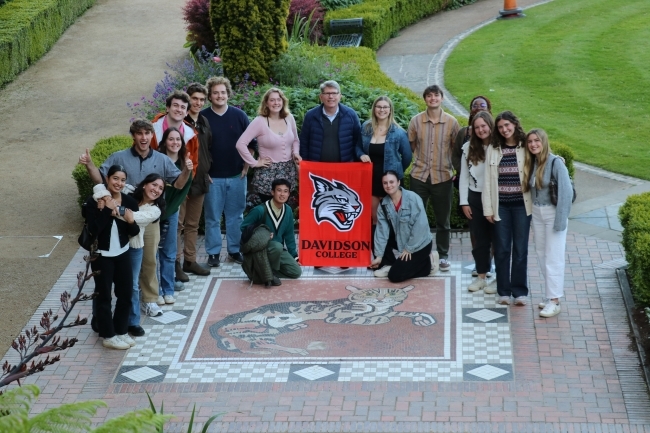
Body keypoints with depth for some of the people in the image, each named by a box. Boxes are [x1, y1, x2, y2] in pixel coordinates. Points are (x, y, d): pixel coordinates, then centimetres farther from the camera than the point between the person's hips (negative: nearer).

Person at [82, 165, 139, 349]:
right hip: (101, 256, -5)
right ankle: (108, 336, 14)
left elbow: (135, 232, 1)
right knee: (104, 296, 4)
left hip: (122, 254, 5)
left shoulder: (129, 202, -2)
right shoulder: (94, 201, -14)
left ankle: (121, 331, 28)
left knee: (126, 294, 12)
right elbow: (94, 229, -25)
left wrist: (131, 221, -19)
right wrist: (106, 210, -27)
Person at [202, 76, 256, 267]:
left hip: (237, 175, 2)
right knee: (213, 217, 3)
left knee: (235, 215, 9)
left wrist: (246, 166, 2)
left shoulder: (239, 115, 2)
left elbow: (251, 143, 8)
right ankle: (213, 253, 11)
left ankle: (235, 250, 19)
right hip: (212, 177, -2)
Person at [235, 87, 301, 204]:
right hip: (268, 174, -5)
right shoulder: (259, 121, -12)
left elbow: (295, 140, 21)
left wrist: (295, 153, 2)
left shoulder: (289, 118, 4)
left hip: (288, 172, 5)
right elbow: (240, 144, -16)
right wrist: (254, 163, -13)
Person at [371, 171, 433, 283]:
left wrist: (409, 248, -19)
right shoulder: (384, 204, -4)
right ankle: (388, 265, 6)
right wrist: (379, 256, -14)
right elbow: (382, 230, -8)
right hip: (401, 240, 6)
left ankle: (425, 264, 5)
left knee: (395, 276, -15)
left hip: (419, 244, -6)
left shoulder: (413, 198, -21)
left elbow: (420, 226, -23)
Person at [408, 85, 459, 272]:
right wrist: (419, 160, 5)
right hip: (419, 176, 0)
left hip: (443, 177, 0)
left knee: (443, 220, 9)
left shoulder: (452, 122, -2)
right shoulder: (416, 121, -2)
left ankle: (443, 256, 20)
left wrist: (456, 171, 4)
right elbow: (410, 146, 8)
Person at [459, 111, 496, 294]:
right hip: (475, 197, 4)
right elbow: (464, 176, 7)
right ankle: (481, 277, 22)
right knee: (479, 240, 11)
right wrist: (464, 202, 4)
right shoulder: (469, 148, 3)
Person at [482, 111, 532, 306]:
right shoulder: (493, 149, 6)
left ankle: (519, 291, 12)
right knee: (502, 249, 6)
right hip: (501, 205, 2)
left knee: (520, 249, 4)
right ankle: (504, 291, 14)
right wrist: (488, 208, 1)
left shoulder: (526, 147, -1)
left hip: (521, 204, -2)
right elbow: (488, 179, 5)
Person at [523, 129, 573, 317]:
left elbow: (566, 192, -18)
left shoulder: (555, 162, -16)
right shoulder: (531, 163, 5)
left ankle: (554, 301, -1)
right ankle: (550, 295, 22)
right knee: (542, 255, 12)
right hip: (537, 213, 7)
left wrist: (560, 219, -19)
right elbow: (529, 189, 7)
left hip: (553, 213, -7)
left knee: (553, 258, -5)